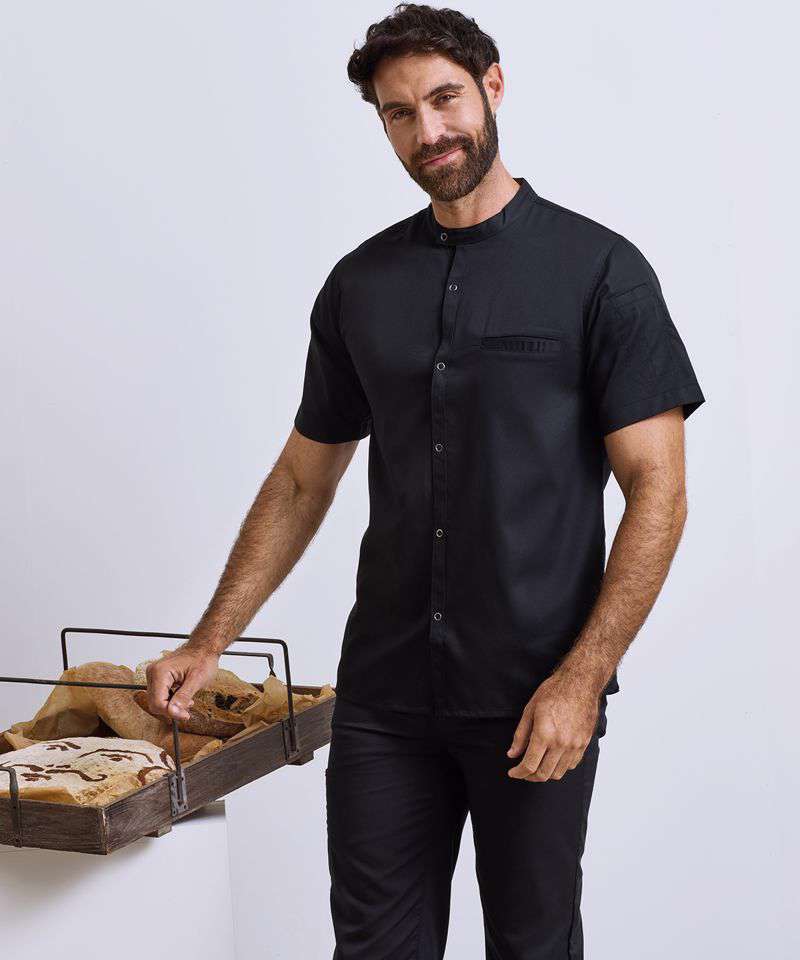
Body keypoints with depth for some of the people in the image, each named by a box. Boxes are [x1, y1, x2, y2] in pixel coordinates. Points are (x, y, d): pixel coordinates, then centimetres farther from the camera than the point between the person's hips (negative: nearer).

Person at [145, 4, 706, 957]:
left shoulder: (597, 270, -5)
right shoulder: (360, 284, 7)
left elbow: (657, 489, -8)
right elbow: (303, 478, 13)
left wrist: (583, 678, -16)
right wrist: (208, 643, 6)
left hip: (536, 698, -3)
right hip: (384, 692, 3)